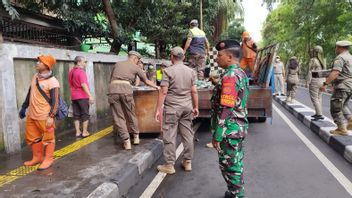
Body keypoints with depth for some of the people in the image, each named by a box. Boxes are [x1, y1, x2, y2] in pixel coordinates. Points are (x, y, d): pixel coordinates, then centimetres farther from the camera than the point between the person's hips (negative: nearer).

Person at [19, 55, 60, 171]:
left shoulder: (52, 82, -16)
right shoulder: (35, 77, 8)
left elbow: (55, 101, -18)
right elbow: (30, 93, 19)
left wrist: (51, 116, -22)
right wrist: (24, 107, 20)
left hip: (44, 117, -8)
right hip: (31, 115, 9)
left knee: (47, 138, 5)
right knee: (32, 137, 18)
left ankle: (48, 159, 19)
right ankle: (37, 157, 34)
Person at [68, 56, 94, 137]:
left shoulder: (71, 72, 11)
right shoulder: (81, 71, -13)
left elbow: (70, 85, 18)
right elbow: (83, 84, -23)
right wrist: (90, 95, -26)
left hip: (74, 96, 7)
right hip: (82, 96, -7)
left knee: (76, 115, 10)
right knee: (85, 114, 3)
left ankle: (78, 132, 11)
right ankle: (85, 132, 6)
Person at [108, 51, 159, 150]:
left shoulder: (117, 64, 23)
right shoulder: (135, 67, 15)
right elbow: (146, 81, 24)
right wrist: (156, 87, 40)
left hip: (113, 90, 2)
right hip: (126, 90, -2)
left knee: (118, 117, 6)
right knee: (131, 115, 15)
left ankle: (126, 141, 4)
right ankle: (136, 137, 29)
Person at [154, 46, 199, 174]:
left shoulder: (168, 71, -8)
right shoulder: (191, 71, 6)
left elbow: (163, 92, -13)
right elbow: (194, 91, 6)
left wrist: (158, 109, -9)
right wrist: (195, 107, 15)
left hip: (172, 108, -5)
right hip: (187, 107, 5)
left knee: (169, 136, 3)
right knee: (188, 135, 11)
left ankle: (169, 165, 9)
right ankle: (188, 162, 21)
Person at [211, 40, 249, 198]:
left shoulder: (230, 76, -21)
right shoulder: (241, 73, 10)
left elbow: (225, 109, -25)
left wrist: (217, 135, -20)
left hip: (230, 130, -10)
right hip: (238, 128, 10)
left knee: (229, 165, 3)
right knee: (236, 163, 20)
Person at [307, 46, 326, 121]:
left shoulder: (313, 60, -12)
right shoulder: (323, 61, 10)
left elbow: (310, 72, -14)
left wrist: (308, 81, -10)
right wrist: (323, 82, 17)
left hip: (314, 81, -8)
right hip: (322, 81, 8)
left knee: (314, 98, -4)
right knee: (319, 98, 14)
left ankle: (319, 114, -8)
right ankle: (318, 113, 18)